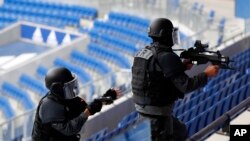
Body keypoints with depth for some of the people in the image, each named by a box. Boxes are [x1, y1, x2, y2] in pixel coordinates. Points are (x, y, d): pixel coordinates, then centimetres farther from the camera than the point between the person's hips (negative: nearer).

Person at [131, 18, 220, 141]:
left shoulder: (143, 52, 6)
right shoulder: (167, 57, -21)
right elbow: (185, 86, -22)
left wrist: (181, 67, 11)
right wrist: (206, 74, -10)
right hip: (159, 111, -9)